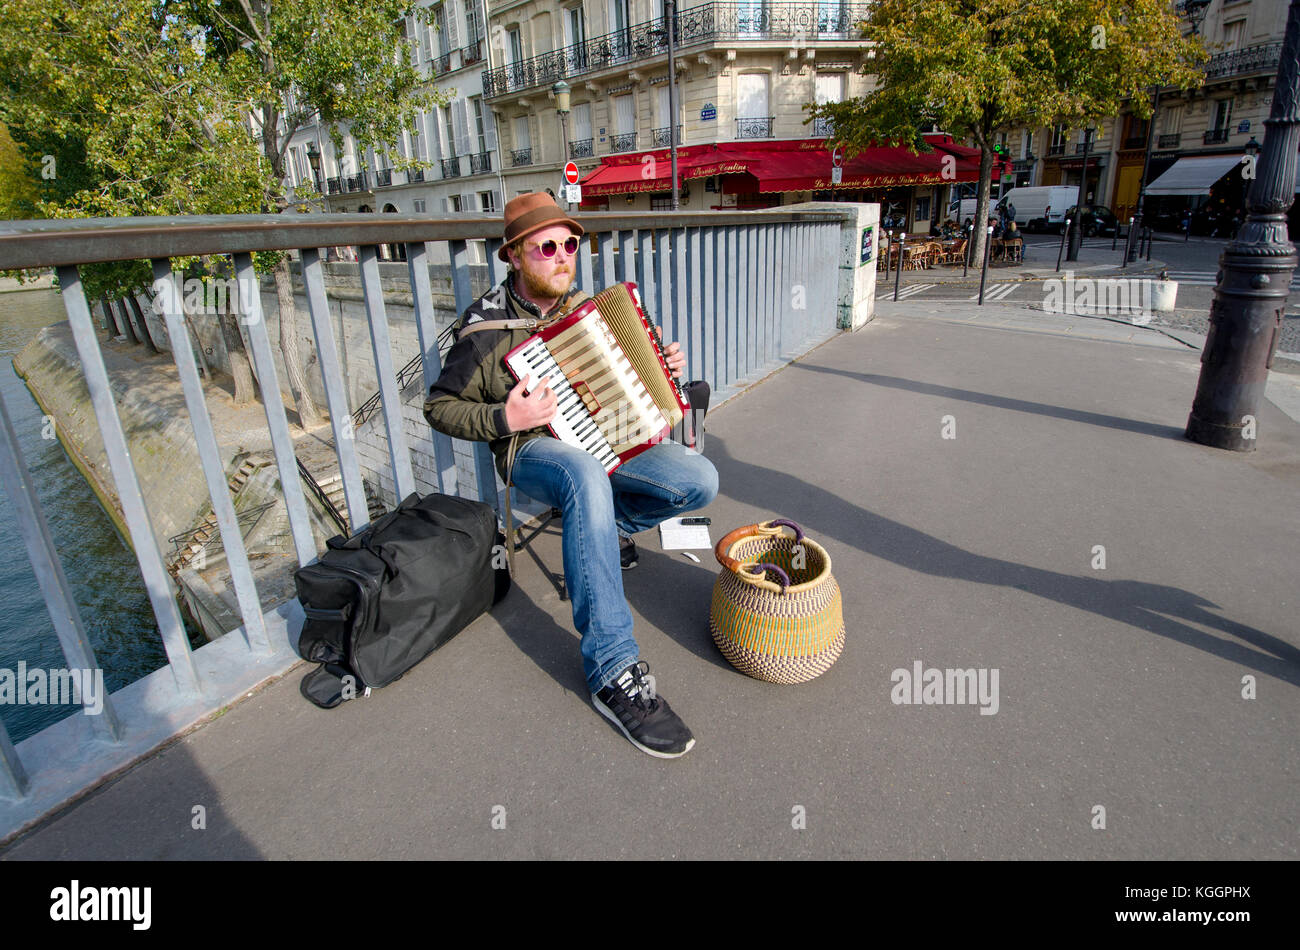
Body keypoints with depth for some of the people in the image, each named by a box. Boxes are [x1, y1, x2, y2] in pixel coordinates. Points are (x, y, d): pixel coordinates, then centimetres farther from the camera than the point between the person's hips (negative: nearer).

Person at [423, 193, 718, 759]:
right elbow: (440, 406, -4)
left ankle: (609, 528, 12)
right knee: (588, 479, -43)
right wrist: (504, 419, -20)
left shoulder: (585, 306, 10)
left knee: (700, 482, -18)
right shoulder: (485, 329, -8)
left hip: (608, 436, 6)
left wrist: (662, 365, 6)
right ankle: (614, 672, -38)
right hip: (536, 451, -5)